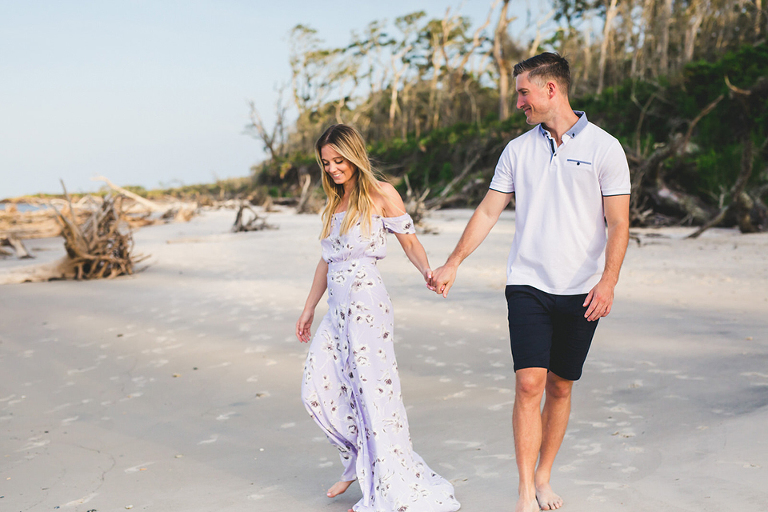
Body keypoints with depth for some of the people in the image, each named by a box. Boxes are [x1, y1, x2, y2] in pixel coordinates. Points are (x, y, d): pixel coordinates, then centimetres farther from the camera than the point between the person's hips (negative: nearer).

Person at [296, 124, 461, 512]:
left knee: (372, 391, -8)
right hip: (337, 307, 8)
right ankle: (359, 464, 23)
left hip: (365, 302, -8)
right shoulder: (333, 203, 17)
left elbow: (409, 241, -3)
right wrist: (308, 309, 24)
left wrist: (427, 270, -23)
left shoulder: (381, 195, -2)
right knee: (316, 390, 4)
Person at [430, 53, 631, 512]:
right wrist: (453, 263, 9)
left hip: (581, 291, -1)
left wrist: (608, 281, -17)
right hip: (528, 284, 1)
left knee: (560, 387, 8)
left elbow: (618, 224, -5)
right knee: (529, 384, -9)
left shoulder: (604, 147, -2)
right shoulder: (518, 149, 7)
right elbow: (488, 211, 12)